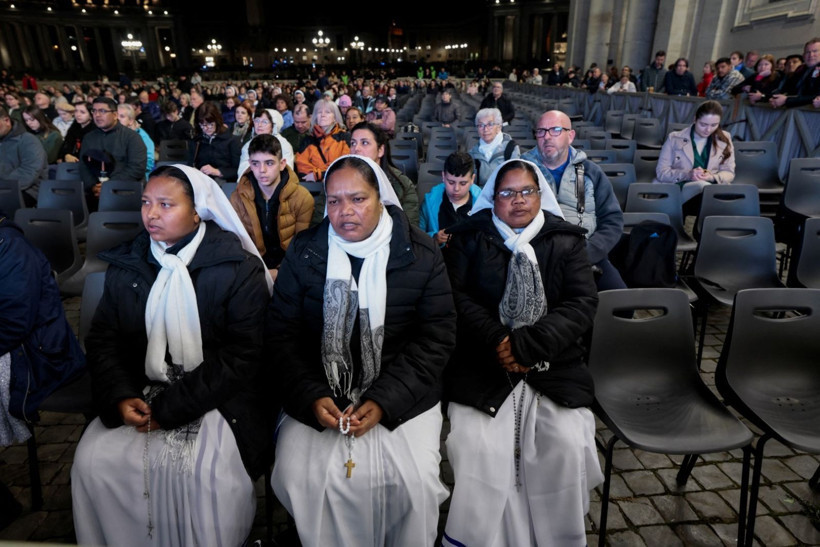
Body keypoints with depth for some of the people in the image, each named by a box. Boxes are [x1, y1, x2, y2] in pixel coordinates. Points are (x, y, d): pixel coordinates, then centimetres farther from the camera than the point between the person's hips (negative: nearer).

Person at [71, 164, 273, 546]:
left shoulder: (239, 268, -9)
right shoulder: (126, 265, 8)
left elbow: (242, 356, -13)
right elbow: (103, 339, 9)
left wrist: (170, 407, -15)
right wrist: (120, 396, -9)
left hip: (216, 397, -4)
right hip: (141, 393, 5)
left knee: (213, 472, -25)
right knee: (92, 460, -15)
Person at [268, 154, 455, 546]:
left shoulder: (422, 254, -3)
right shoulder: (303, 252, 2)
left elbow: (436, 338, -5)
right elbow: (281, 333, 2)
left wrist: (384, 400, -14)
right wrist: (312, 396, -12)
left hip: (401, 395, -1)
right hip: (316, 392, 2)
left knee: (416, 480, -18)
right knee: (297, 477, -16)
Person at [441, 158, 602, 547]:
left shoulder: (567, 240, 10)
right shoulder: (469, 236, 9)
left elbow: (582, 303, -1)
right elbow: (455, 295, 0)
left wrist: (527, 345, -13)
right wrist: (497, 340, -14)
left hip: (553, 363, 1)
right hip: (482, 363, -1)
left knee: (568, 445, -17)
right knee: (478, 448, -19)